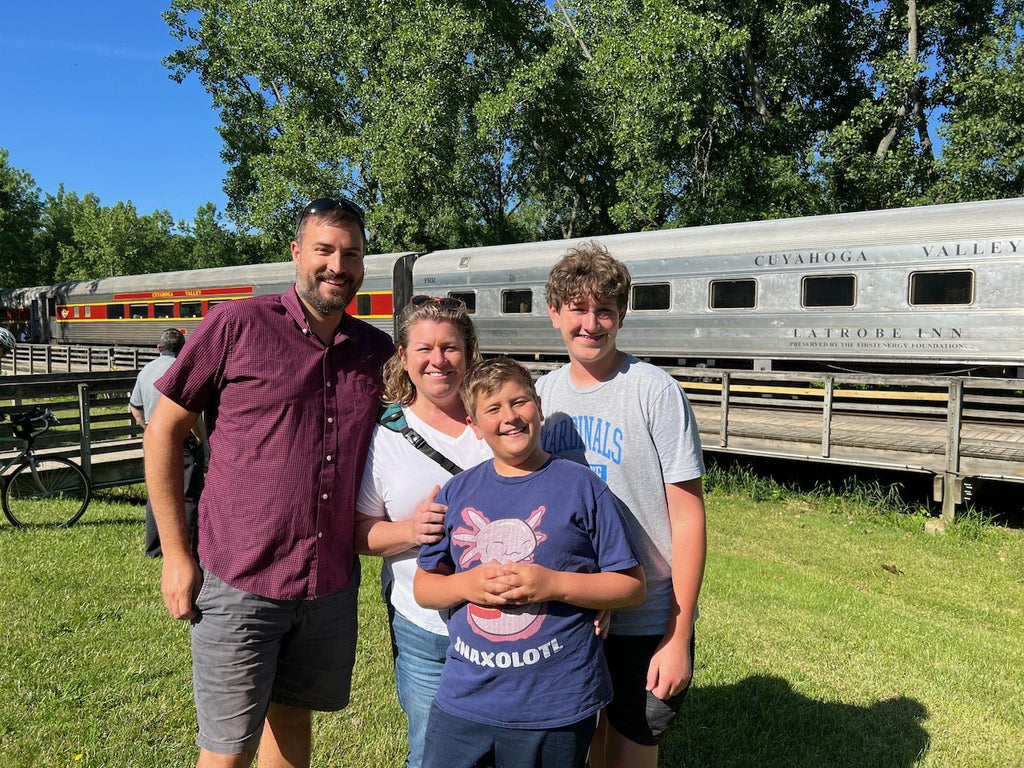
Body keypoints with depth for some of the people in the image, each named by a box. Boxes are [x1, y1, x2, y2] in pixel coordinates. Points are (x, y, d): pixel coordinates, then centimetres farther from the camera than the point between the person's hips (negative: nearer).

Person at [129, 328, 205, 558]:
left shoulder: (145, 370, 11)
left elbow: (135, 410, 17)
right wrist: (200, 437, -8)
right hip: (183, 440, -7)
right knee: (189, 497, -1)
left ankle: (153, 549, 23)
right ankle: (187, 551, -1)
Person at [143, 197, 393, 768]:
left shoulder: (378, 350, 4)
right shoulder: (237, 325, -9)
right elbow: (164, 430, -4)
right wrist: (177, 555, -6)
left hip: (333, 587, 4)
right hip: (240, 585, -4)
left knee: (293, 717, 21)